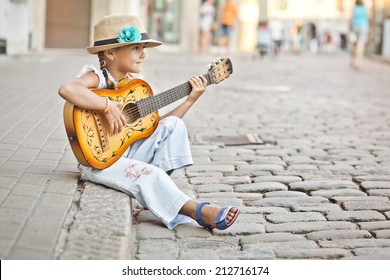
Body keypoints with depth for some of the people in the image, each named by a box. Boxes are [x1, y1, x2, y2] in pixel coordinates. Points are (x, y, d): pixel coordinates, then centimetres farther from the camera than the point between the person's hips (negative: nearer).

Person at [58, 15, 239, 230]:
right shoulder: (96, 78, -14)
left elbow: (156, 126, 9)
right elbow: (66, 89, -38)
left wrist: (190, 100, 4)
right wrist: (108, 106, -35)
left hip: (126, 152, 8)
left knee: (173, 125, -5)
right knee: (148, 174, -29)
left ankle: (155, 185, -9)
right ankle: (198, 211, -22)